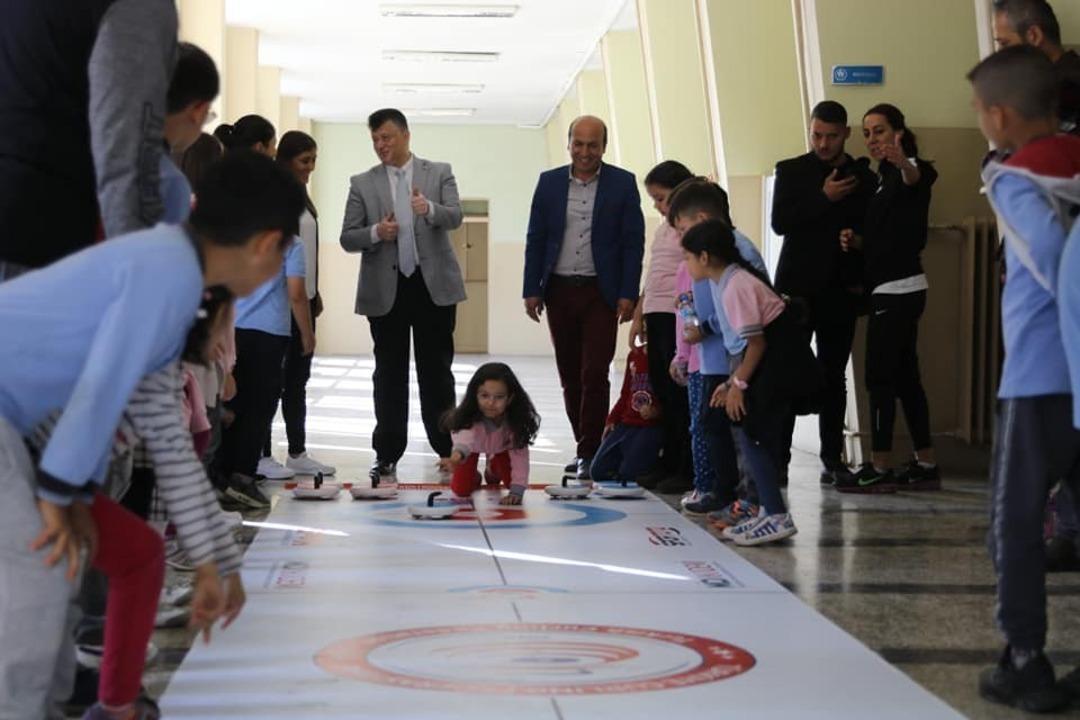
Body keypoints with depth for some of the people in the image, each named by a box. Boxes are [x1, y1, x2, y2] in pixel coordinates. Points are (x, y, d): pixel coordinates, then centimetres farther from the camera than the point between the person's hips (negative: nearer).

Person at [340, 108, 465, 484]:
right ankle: (387, 454, 9)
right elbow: (347, 238, 4)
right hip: (385, 289, 1)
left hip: (434, 285, -1)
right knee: (389, 373, 4)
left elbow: (454, 216, -10)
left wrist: (430, 209, -31)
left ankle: (446, 447, 14)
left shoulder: (439, 173, 6)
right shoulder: (362, 184, 7)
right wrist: (376, 232, -17)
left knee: (436, 369, 5)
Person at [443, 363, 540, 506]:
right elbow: (465, 436, -69)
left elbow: (520, 455, -37)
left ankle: (493, 469, 30)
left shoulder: (516, 420, -40)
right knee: (461, 490, -12)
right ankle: (473, 477, 26)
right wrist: (458, 453, -92)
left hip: (501, 446, 2)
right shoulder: (470, 418, -47)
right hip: (475, 444, -2)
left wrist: (517, 491, -45)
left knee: (511, 480, -5)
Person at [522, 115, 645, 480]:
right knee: (570, 376, 8)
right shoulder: (549, 182, 7)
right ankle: (585, 447, 18)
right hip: (559, 290, 3)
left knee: (594, 374, -9)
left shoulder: (622, 183, 0)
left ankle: (590, 453, -3)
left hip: (601, 293, -3)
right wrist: (531, 290, 1)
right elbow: (535, 239, 8)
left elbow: (633, 242, -2)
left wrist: (628, 294, -8)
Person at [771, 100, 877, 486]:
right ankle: (778, 456, -1)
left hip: (840, 291, 1)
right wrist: (824, 198, -13)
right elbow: (780, 222, -8)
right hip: (798, 288, -1)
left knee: (834, 377, 5)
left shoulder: (863, 178, 8)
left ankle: (833, 458, 9)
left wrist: (862, 280, -4)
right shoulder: (791, 171, 5)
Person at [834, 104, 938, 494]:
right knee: (904, 377, 10)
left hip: (897, 290, -10)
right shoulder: (885, 177, 18)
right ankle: (925, 466, 14)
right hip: (895, 289, 10)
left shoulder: (907, 170, -9)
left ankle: (878, 469, -4)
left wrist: (903, 163, -59)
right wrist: (857, 241, 3)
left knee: (879, 377, -7)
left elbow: (917, 177, -37)